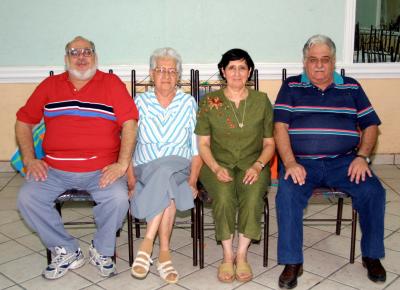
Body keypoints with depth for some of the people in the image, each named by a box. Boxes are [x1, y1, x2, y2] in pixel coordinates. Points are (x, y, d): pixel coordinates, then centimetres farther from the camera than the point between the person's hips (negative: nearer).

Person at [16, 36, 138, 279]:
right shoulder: (50, 85, 15)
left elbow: (129, 122, -3)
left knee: (118, 198, -28)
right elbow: (24, 122, 17)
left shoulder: (112, 83, 6)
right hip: (54, 169, 3)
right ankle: (66, 251, 2)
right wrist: (29, 159, 3)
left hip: (101, 170, -2)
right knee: (27, 198, -20)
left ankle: (102, 250, 3)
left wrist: (122, 164, -14)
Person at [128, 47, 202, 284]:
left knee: (165, 173, -36)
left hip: (179, 169, 0)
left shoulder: (189, 103, 6)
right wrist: (132, 181, -11)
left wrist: (192, 181, -11)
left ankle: (147, 245, -29)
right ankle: (164, 253, -27)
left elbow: (197, 149, 3)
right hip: (145, 170, 0)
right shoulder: (140, 102, 7)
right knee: (167, 188, -34)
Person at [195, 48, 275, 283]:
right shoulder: (209, 101, 5)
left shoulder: (262, 101, 8)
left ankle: (242, 255, -15)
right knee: (224, 196, -32)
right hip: (218, 164, 0)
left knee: (253, 196, -31)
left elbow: (269, 143, 9)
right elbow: (203, 144, 5)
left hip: (252, 164, 1)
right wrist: (216, 168, -12)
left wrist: (258, 166, -10)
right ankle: (227, 256, -14)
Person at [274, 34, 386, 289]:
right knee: (288, 194, -30)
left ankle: (372, 255, 2)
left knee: (374, 191, -21)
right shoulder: (291, 87, 10)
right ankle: (292, 263, -16)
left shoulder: (351, 87, 16)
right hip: (302, 161, -1)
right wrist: (290, 163, -15)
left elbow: (370, 125, 14)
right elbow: (280, 127, 0)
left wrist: (362, 156, -4)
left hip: (343, 161, 2)